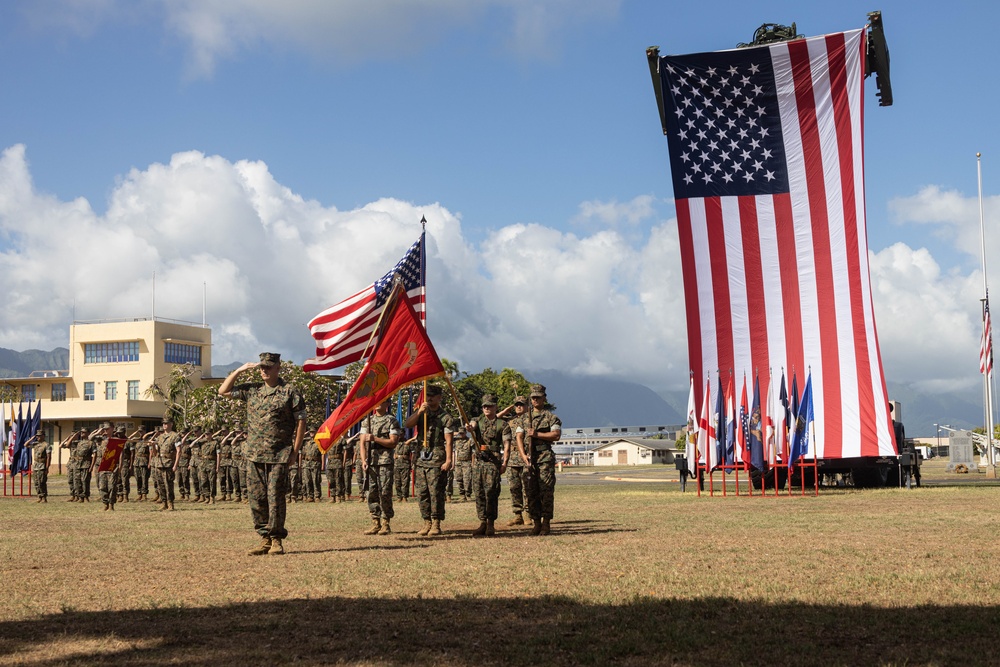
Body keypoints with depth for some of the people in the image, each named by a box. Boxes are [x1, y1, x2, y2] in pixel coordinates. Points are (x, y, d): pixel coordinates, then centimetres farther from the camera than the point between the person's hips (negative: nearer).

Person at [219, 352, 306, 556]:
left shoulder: (289, 392, -2)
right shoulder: (252, 390, 12)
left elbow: (301, 421, -2)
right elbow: (223, 391, 17)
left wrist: (295, 450, -7)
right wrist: (239, 371, 7)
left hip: (279, 455, -5)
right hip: (254, 455, 5)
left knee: (275, 497, -6)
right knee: (257, 498, 5)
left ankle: (277, 540, 2)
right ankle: (265, 539, 13)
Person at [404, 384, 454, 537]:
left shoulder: (446, 418, 0)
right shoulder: (421, 414, 15)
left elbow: (448, 441, -6)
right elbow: (408, 424, -1)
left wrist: (448, 460, -14)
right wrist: (419, 412, -13)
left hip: (437, 460, -5)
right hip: (421, 459, 5)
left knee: (436, 492, -7)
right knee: (422, 492, 5)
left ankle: (436, 524, -2)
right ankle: (427, 522, 11)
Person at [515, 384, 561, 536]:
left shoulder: (551, 417, 5)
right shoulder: (524, 419, 17)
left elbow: (556, 435, -9)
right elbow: (519, 437, 9)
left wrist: (536, 434, -13)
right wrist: (523, 455, -6)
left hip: (545, 457, -4)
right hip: (529, 458, 4)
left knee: (546, 491, -7)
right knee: (531, 492, 3)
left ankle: (546, 523, -3)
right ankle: (536, 522, 8)